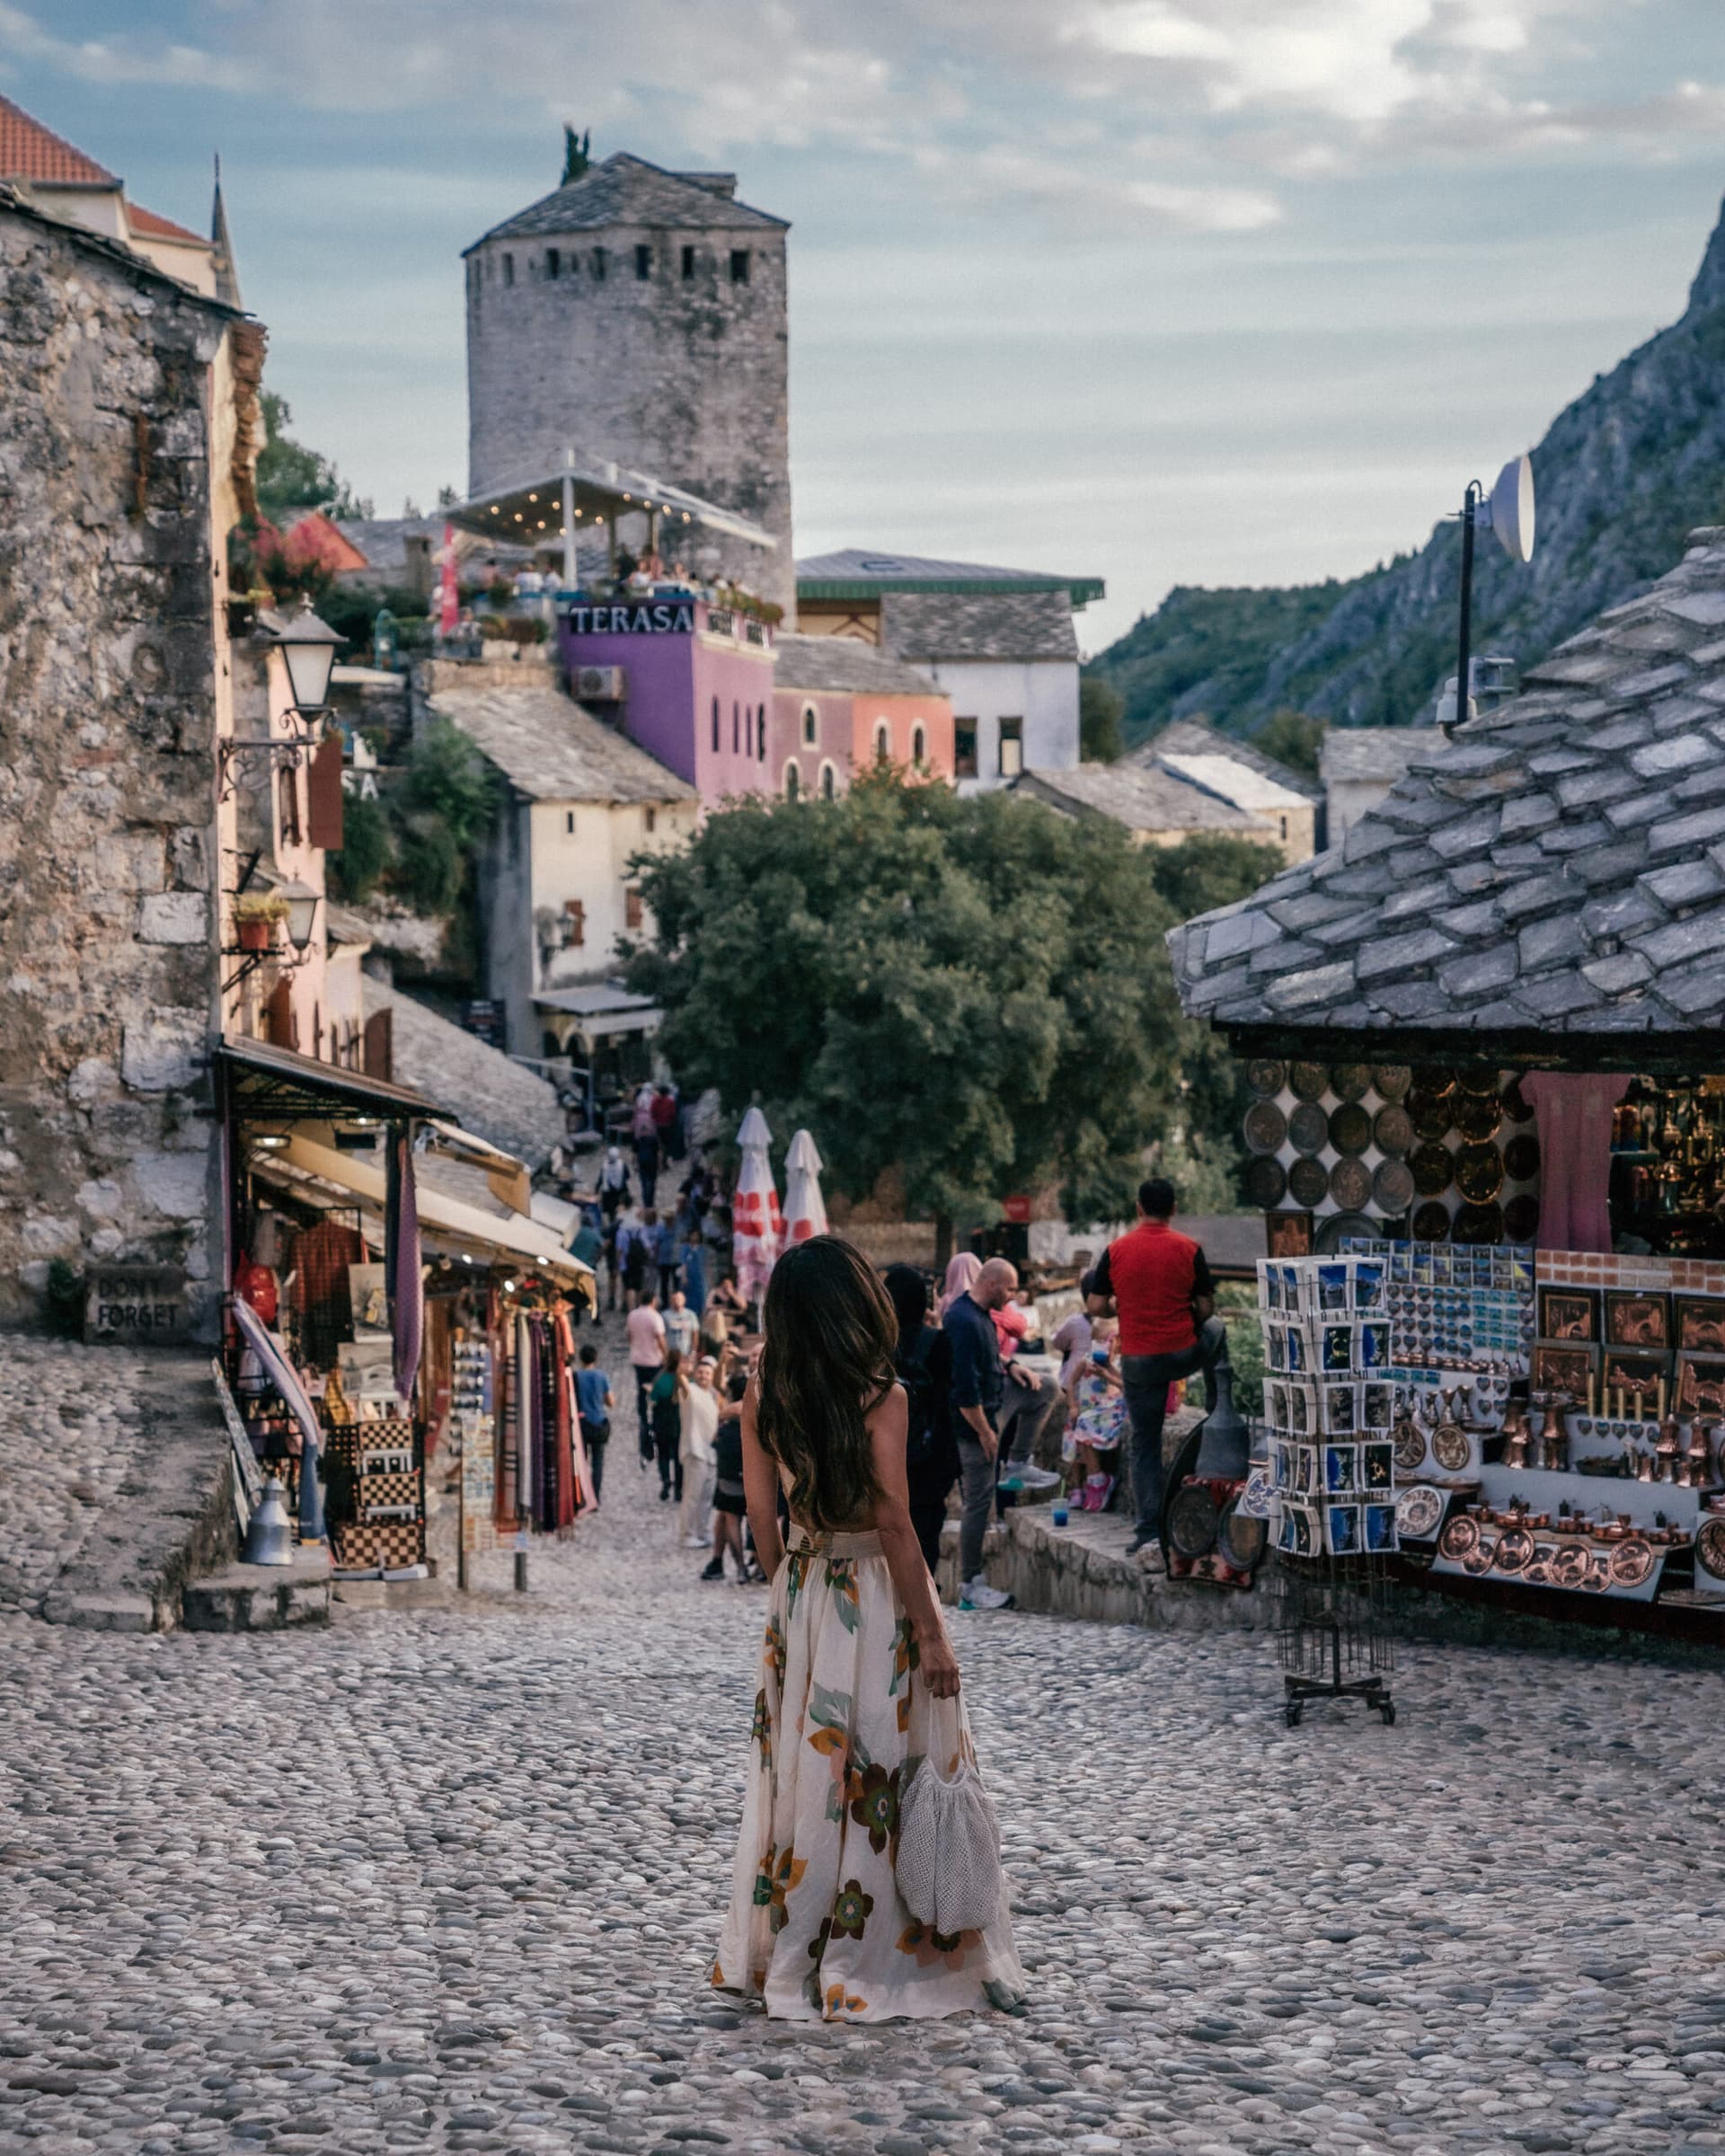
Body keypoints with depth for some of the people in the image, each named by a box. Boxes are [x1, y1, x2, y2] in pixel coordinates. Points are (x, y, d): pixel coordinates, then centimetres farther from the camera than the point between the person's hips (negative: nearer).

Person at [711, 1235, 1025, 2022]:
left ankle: (786, 1963, 21)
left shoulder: (762, 1396, -1)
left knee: (801, 1775, 13)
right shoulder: (879, 1396, -17)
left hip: (800, 1595, 6)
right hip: (876, 1597, -6)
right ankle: (866, 1965, 9)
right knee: (885, 1780, 4)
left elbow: (761, 1510, 6)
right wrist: (930, 1632, -12)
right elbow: (893, 1524, -17)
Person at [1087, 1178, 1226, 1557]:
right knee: (1216, 1328, 34)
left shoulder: (1116, 1251, -7)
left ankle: (1149, 1530, 3)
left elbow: (1095, 1307, -6)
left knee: (1145, 1445, 9)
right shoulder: (1188, 1249, -8)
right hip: (1185, 1353, 0)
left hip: (1138, 1361, 0)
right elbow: (1206, 1308, -5)